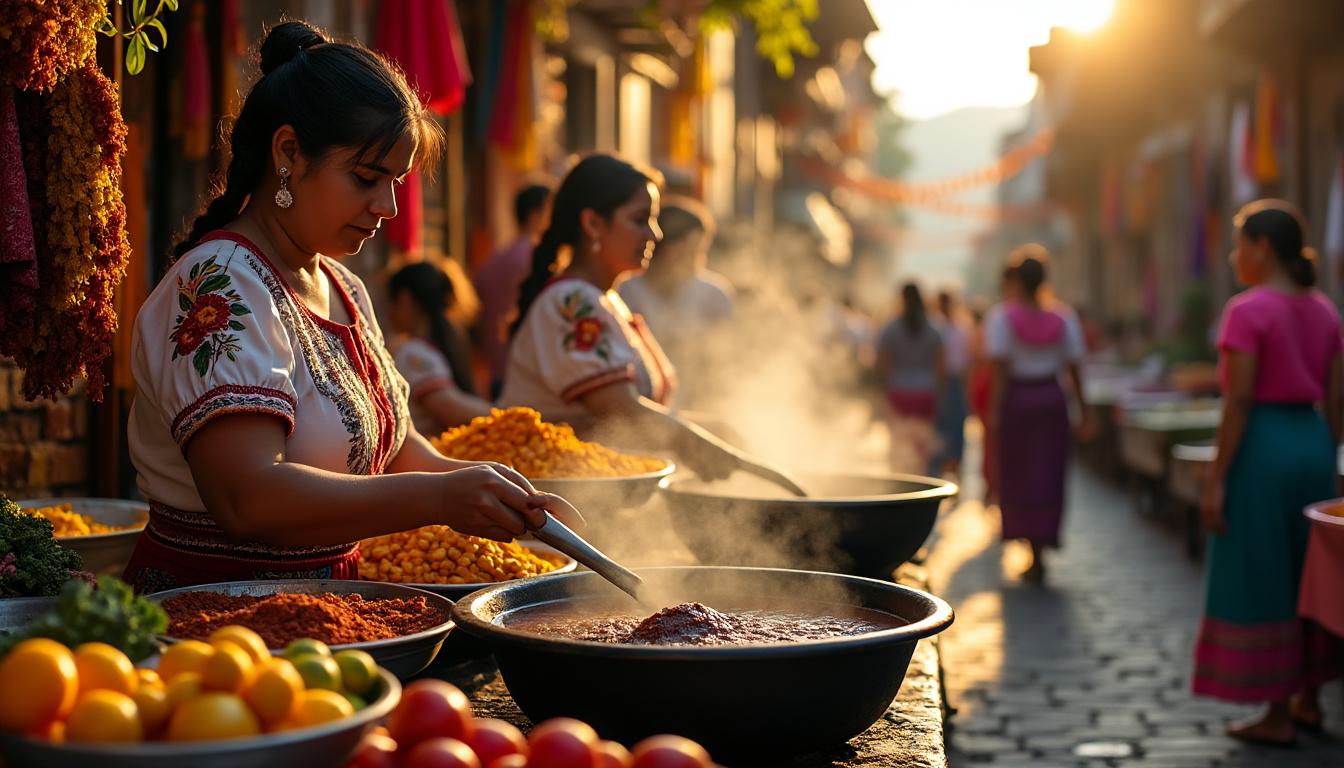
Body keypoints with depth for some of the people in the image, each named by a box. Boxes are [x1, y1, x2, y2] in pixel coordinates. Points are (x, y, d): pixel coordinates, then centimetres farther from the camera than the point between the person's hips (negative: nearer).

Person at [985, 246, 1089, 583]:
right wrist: (1083, 412, 11)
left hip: (1016, 399, -2)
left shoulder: (1001, 317, -6)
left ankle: (1026, 539, 9)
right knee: (1046, 476, 6)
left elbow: (999, 369, -13)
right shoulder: (1063, 317, 3)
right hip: (1052, 398, 2)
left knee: (1016, 476, 10)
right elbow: (1073, 369, 4)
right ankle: (1038, 556, 4)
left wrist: (994, 412, -12)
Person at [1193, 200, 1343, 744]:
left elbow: (1239, 400, -16)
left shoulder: (1248, 311, -13)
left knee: (1260, 581, 1)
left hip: (1261, 446, -7)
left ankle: (1276, 715, 7)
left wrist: (1216, 481, -14)